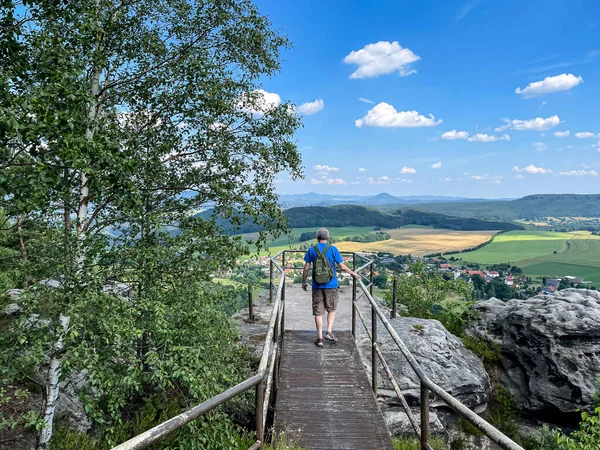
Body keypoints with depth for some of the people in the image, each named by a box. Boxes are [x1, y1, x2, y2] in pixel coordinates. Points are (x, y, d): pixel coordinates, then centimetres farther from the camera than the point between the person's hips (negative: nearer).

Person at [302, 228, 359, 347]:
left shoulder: (311, 250, 1)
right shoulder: (333, 249, -4)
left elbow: (306, 268, 1)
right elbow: (342, 267, -5)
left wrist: (304, 281, 14)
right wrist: (352, 273, 12)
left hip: (317, 285, 1)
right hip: (331, 285, -1)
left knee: (318, 312, 6)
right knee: (331, 309, 16)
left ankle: (320, 338, 8)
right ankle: (329, 332, 4)